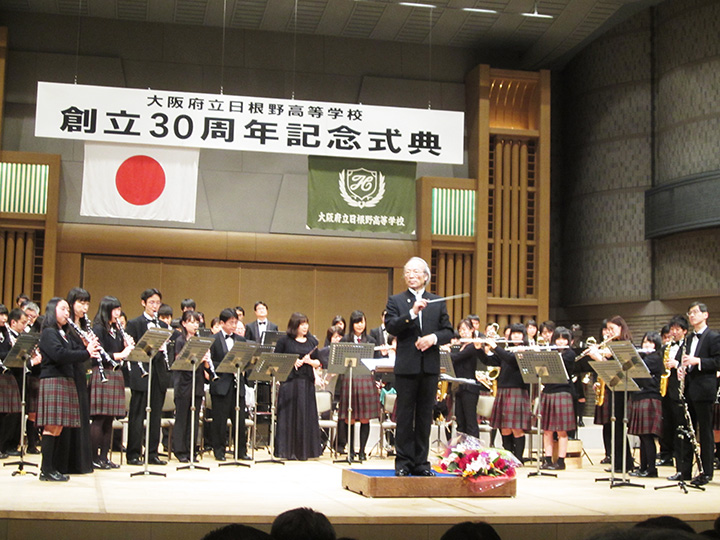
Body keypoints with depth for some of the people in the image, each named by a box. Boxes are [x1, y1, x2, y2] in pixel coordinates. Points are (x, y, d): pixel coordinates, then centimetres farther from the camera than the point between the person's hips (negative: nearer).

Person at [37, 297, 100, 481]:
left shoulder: (64, 335, 21)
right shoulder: (48, 333, -6)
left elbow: (76, 350, 12)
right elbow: (60, 355, -21)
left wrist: (88, 348, -8)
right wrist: (86, 353, -20)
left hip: (65, 382, 9)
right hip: (52, 381, -9)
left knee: (57, 427, 7)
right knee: (52, 426, -9)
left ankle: (50, 467, 10)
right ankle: (46, 470, -7)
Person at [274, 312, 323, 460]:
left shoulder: (312, 341, 13)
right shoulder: (284, 341, 1)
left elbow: (318, 362, 14)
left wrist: (309, 361, -6)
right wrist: (292, 362, -12)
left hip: (307, 382, 4)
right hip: (289, 381, -4)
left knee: (306, 416, 3)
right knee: (289, 416, -3)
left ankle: (303, 451, 11)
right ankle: (287, 451, 3)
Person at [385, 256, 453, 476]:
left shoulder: (438, 302, 12)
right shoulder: (396, 301, 6)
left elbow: (448, 332, 8)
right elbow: (390, 327, -9)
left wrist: (434, 337, -11)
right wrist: (412, 313, -21)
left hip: (430, 367, 2)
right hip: (406, 366, -2)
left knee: (425, 416, 6)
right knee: (405, 415, 1)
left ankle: (421, 462, 12)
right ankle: (403, 462, 7)